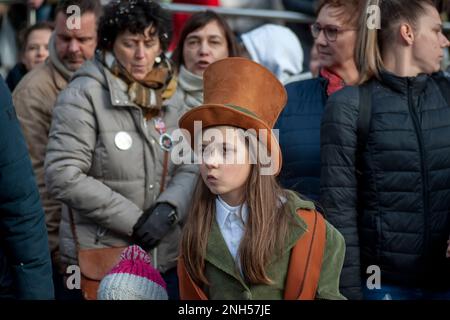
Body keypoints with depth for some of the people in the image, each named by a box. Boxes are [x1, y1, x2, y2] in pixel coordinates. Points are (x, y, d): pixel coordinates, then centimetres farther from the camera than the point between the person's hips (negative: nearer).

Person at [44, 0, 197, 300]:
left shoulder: (170, 97, 7)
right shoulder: (84, 96, -9)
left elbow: (192, 168, 5)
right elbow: (63, 176, -15)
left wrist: (169, 207, -16)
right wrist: (133, 220, -15)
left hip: (167, 260, 5)